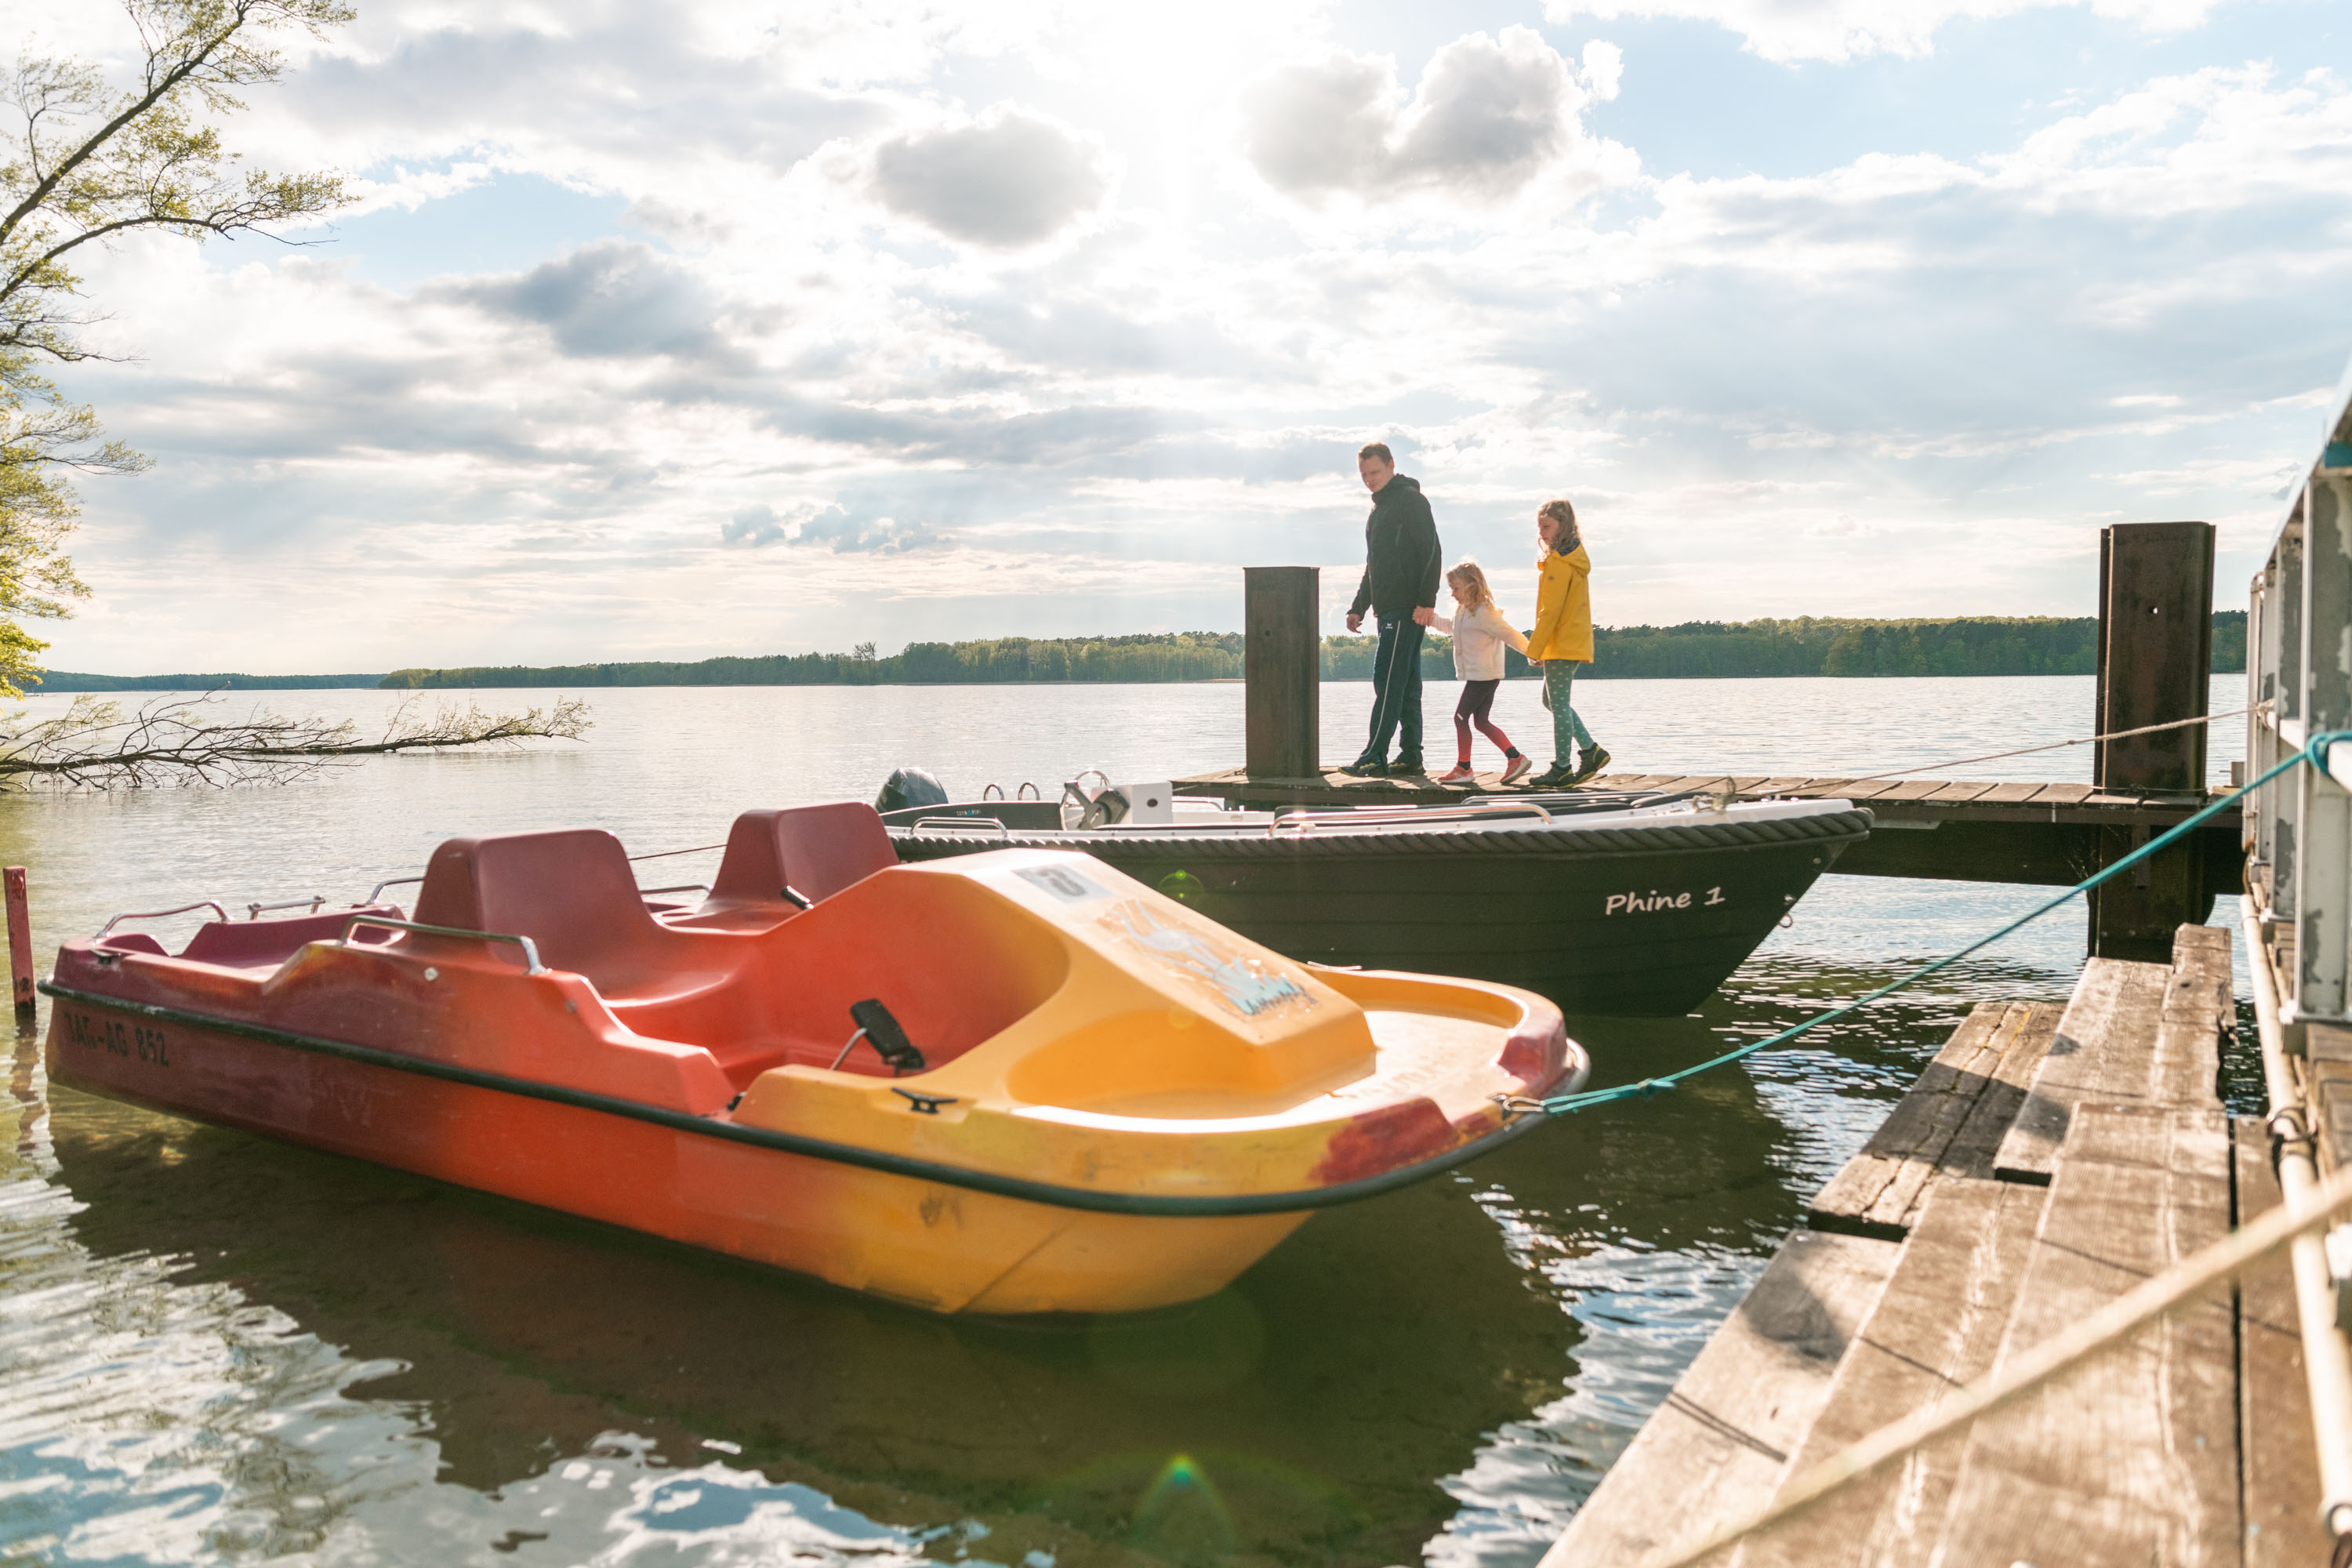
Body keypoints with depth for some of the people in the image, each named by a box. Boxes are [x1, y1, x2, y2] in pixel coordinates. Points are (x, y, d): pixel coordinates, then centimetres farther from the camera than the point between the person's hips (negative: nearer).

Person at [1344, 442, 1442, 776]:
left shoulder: (1411, 500, -6)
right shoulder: (1378, 509, 23)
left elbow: (1432, 552, -14)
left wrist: (1427, 601, -21)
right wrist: (1358, 607, 21)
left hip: (1408, 609, -10)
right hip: (1388, 609, 10)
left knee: (1388, 680, -14)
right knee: (1405, 684, 9)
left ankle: (1375, 756, -16)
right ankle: (1410, 755, 12)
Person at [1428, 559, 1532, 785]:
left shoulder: (1483, 613, -17)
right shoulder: (1463, 611, 13)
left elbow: (1510, 634, -14)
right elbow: (1449, 626, 33)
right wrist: (1430, 619, 21)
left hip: (1484, 675, -10)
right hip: (1477, 675, 10)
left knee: (1461, 717, -6)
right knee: (1482, 721, 10)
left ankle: (1463, 768, 2)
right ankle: (1516, 758, 10)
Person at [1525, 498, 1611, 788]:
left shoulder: (1558, 562, -15)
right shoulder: (1576, 557, 15)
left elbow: (1550, 611, -18)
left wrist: (1535, 649, -14)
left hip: (1562, 645, -10)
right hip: (1576, 643, 10)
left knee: (1559, 704, -4)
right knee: (1553, 700, 17)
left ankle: (1561, 769, 0)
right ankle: (1591, 751, 15)